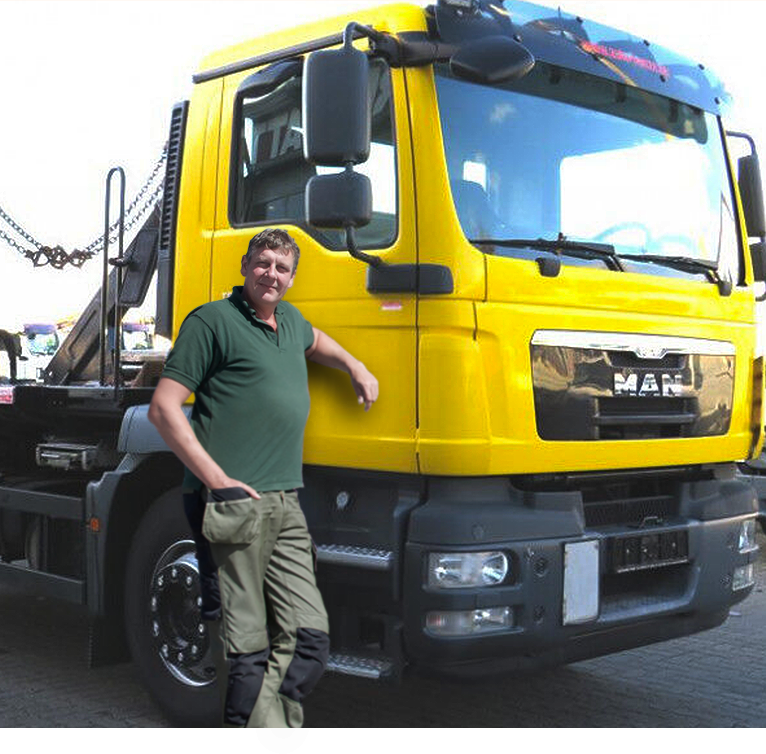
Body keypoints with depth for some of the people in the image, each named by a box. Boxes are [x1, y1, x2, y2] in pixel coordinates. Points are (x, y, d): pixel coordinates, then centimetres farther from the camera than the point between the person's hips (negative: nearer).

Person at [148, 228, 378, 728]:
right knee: (248, 648, -6)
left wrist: (356, 367, 32)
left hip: (288, 506, 7)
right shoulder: (214, 320, 0)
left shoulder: (290, 320, 21)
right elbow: (164, 409, -6)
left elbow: (314, 341, 49)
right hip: (233, 504, -7)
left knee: (310, 638, 1)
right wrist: (218, 480, -13)